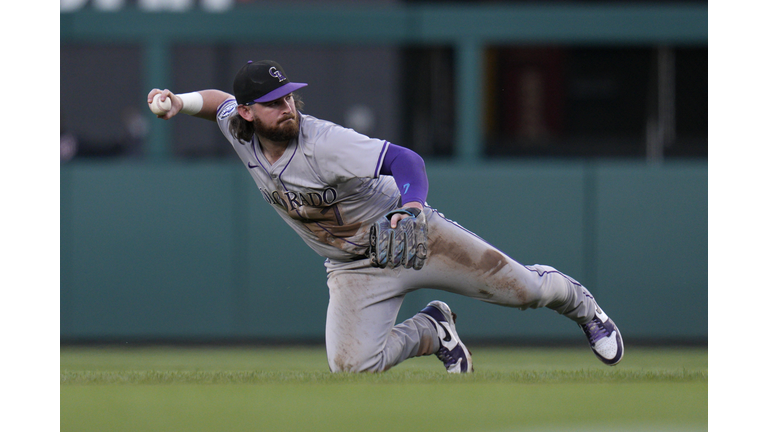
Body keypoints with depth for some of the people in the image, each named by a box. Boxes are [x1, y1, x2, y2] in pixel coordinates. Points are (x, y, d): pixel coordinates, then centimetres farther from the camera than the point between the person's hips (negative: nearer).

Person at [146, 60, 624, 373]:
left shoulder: (325, 143, -28)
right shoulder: (241, 134, -9)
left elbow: (405, 159, -37)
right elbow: (218, 100, 14)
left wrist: (412, 204, -57)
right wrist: (180, 102, -7)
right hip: (354, 268, 5)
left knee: (522, 288, -6)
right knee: (351, 363, -16)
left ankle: (576, 300, 31)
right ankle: (431, 331, 14)